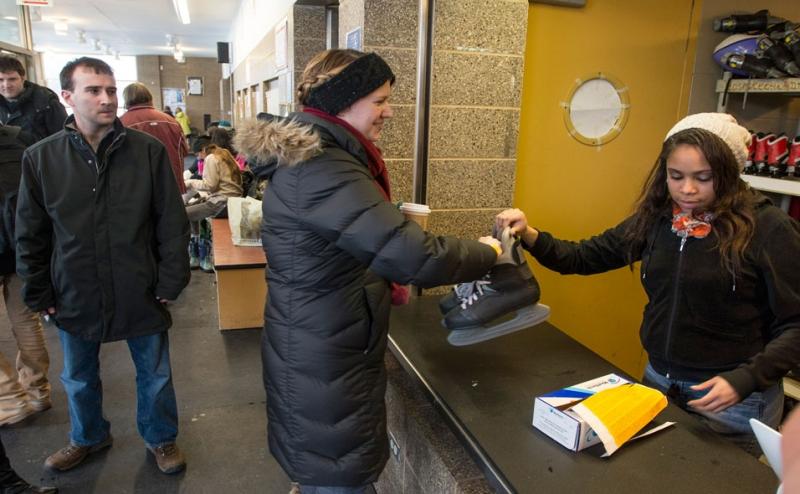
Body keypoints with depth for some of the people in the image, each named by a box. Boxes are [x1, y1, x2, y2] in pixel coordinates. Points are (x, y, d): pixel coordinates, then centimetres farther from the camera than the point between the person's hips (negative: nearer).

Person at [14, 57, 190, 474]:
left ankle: (160, 438, 40)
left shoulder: (149, 151, -9)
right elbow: (31, 235, 2)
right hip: (74, 296, 2)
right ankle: (89, 437, 50)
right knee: (78, 378, 23)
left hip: (141, 294, -2)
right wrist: (39, 294, 1)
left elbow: (172, 223, -7)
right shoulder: (40, 158, -5)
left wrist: (170, 282, -9)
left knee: (155, 374, 15)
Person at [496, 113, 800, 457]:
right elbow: (584, 257, 1)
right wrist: (529, 235, -15)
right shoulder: (655, 218, -2)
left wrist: (746, 379, -25)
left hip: (734, 395, -4)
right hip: (658, 380, 5)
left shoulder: (768, 228, -15)